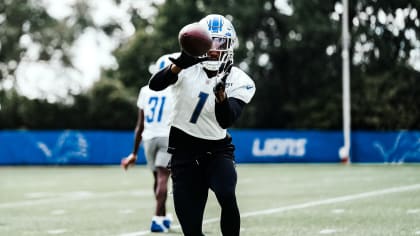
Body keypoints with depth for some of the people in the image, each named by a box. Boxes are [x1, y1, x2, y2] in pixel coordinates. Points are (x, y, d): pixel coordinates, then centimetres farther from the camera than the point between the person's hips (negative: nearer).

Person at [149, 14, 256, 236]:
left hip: (217, 149, 0)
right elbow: (155, 85, -28)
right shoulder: (187, 67, -9)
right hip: (184, 149, 0)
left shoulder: (239, 82, -8)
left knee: (226, 197, -30)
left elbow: (226, 122, -23)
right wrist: (180, 65, -46)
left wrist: (221, 92, -42)